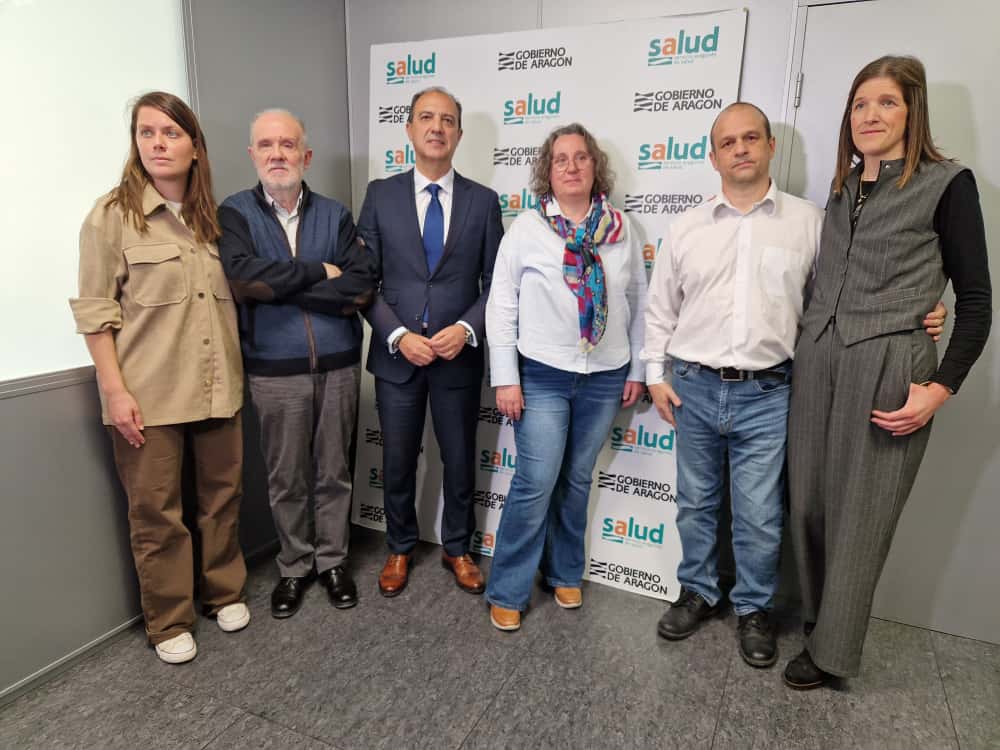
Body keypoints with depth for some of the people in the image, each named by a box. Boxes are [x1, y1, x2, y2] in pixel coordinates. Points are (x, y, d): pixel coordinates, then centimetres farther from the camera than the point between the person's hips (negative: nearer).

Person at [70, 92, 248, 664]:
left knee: (223, 495, 13)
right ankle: (169, 623, 23)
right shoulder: (113, 214, -3)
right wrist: (115, 390, -12)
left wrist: (237, 373, 9)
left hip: (217, 387, 4)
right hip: (148, 394, -4)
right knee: (156, 511, 5)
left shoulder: (214, 215, 9)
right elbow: (95, 310, -5)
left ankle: (226, 593, 33)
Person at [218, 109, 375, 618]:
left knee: (334, 472, 12)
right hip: (274, 371, -1)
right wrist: (320, 273, -11)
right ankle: (294, 567, 31)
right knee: (286, 478, 11)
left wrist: (278, 285, -13)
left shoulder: (335, 215, 4)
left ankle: (332, 561, 31)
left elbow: (361, 289, -9)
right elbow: (241, 278, -19)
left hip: (338, 365, 1)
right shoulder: (234, 214, 1)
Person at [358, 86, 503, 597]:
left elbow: (495, 283, 2)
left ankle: (456, 549, 36)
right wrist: (398, 336, -13)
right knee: (397, 462, 13)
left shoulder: (483, 201, 2)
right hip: (396, 355, 0)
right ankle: (399, 549, 36)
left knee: (460, 461, 13)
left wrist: (467, 329, -15)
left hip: (458, 357, 0)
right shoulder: (380, 194, 2)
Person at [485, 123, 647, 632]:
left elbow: (638, 303, 9)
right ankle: (507, 591, 16)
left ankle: (565, 573, 34)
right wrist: (506, 378, -8)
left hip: (605, 378, 3)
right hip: (542, 376, -3)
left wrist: (637, 370, 8)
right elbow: (501, 306, -4)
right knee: (535, 484, -2)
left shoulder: (620, 230, 4)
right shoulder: (526, 228, -3)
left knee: (577, 481, 14)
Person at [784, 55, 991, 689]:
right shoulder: (842, 188, 14)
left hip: (889, 366, -5)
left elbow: (976, 301, -3)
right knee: (809, 499, 11)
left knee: (860, 512, 5)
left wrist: (942, 388, -12)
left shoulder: (947, 184, -3)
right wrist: (810, 347, 11)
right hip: (816, 358, 5)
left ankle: (831, 649, 21)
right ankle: (815, 612, 33)